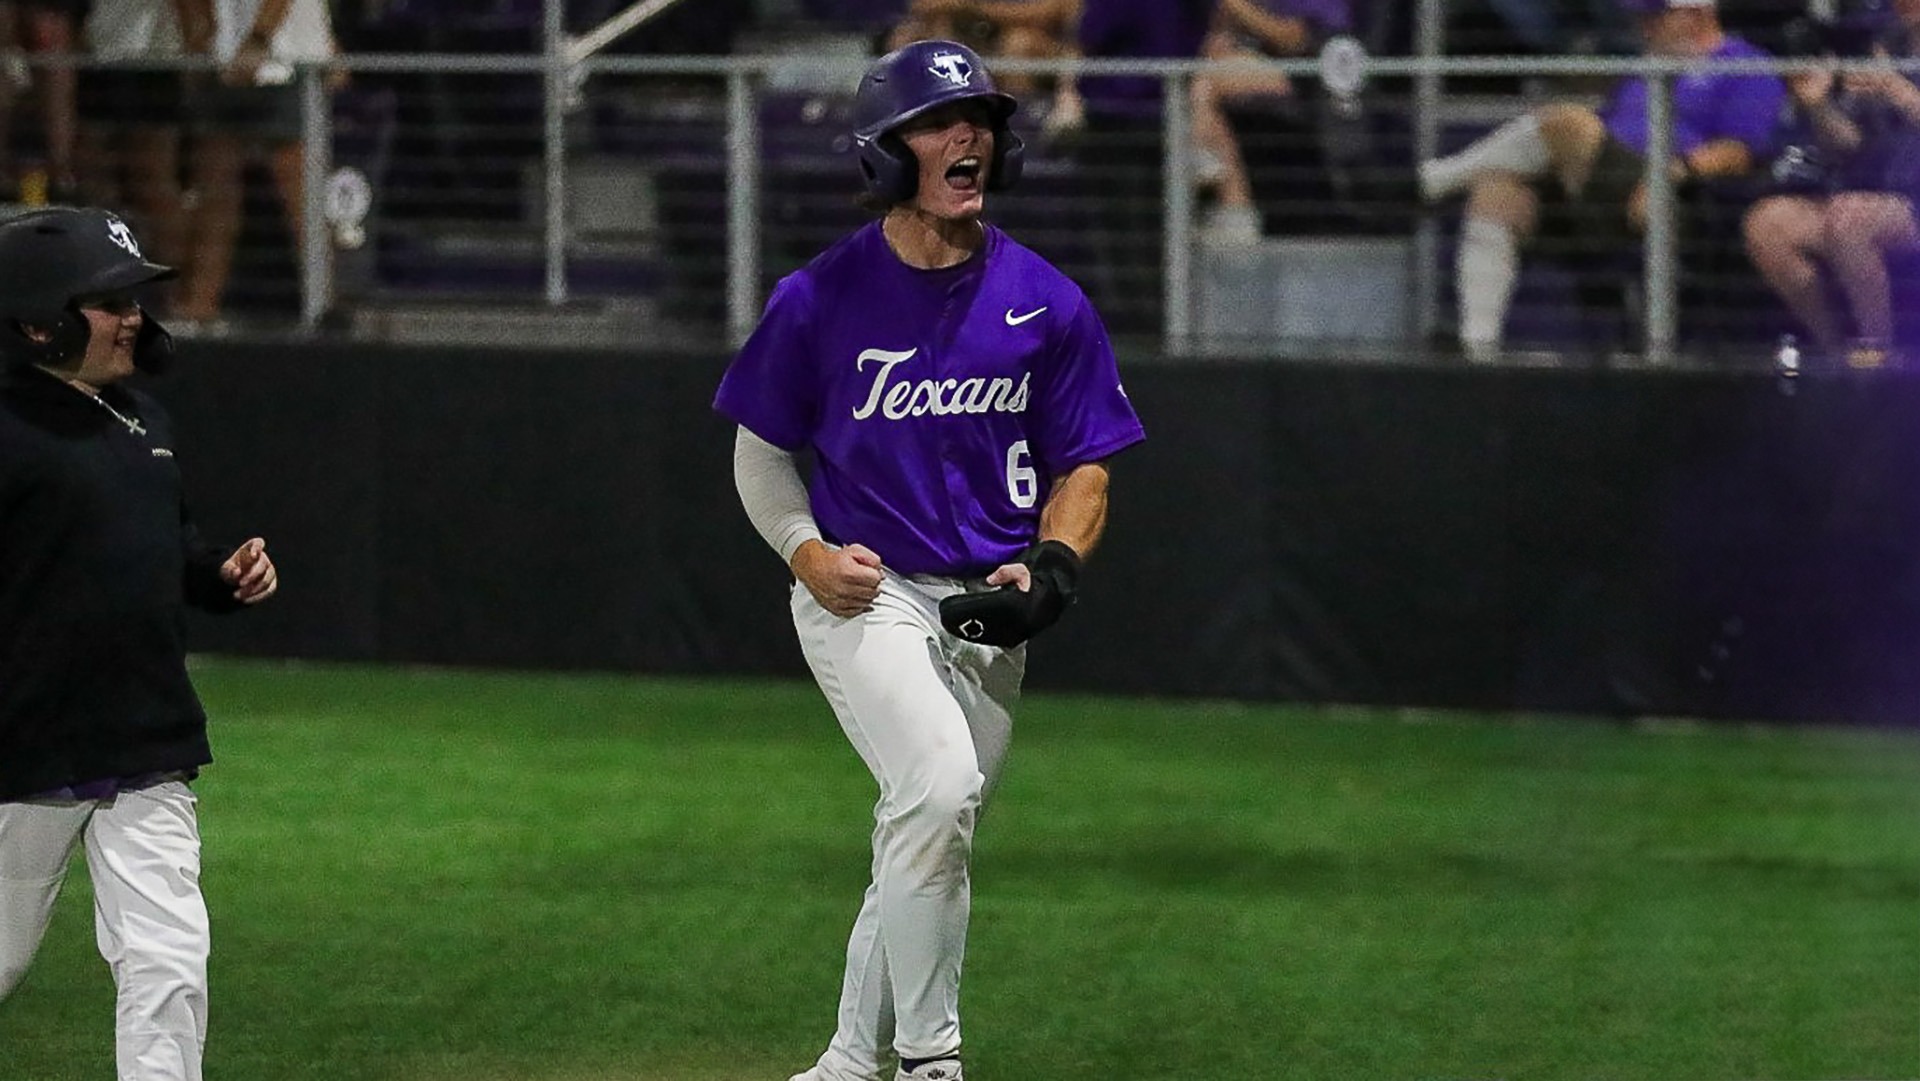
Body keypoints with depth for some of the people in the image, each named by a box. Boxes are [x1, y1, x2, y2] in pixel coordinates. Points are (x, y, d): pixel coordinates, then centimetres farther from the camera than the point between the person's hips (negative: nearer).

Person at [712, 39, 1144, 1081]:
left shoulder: (1045, 305, 2)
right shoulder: (819, 300, -4)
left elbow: (1082, 466, 9)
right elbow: (761, 448, 7)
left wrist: (1051, 564, -10)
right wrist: (805, 551, -10)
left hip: (983, 613, 4)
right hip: (861, 597, -4)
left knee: (925, 841, 11)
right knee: (938, 782, -27)